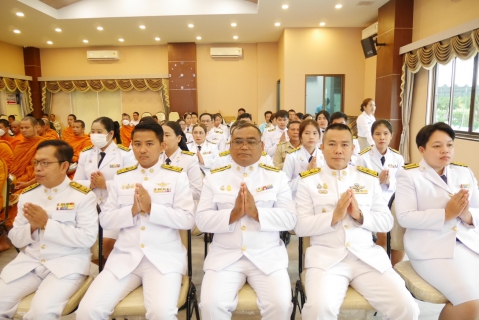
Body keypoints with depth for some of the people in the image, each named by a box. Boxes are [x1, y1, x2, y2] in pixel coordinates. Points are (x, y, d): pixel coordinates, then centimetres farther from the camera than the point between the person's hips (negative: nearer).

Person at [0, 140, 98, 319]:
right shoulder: (27, 195, 8)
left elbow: (88, 238, -15)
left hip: (68, 263, -5)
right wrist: (32, 226, -12)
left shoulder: (83, 195, -8)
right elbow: (15, 239, 11)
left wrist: (47, 224, -18)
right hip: (29, 261, 6)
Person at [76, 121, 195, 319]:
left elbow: (187, 220, -6)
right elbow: (105, 219, 7)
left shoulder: (177, 176, 1)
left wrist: (151, 208, -17)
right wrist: (132, 210, -12)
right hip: (125, 256, 3)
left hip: (164, 257, -3)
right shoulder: (121, 177, 10)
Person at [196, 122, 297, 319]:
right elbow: (201, 220, 0)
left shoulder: (277, 177, 6)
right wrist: (232, 214, -17)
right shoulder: (214, 177, 7)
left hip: (268, 256, 0)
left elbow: (290, 219, -2)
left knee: (280, 304, -21)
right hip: (224, 256, 1)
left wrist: (256, 212, -18)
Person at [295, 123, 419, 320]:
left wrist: (360, 215, -9)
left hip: (368, 256, 3)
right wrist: (334, 216, -16)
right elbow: (300, 227, -3)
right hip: (326, 257, -3)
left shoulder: (369, 178, 12)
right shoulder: (308, 181, 3)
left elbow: (387, 222, 10)